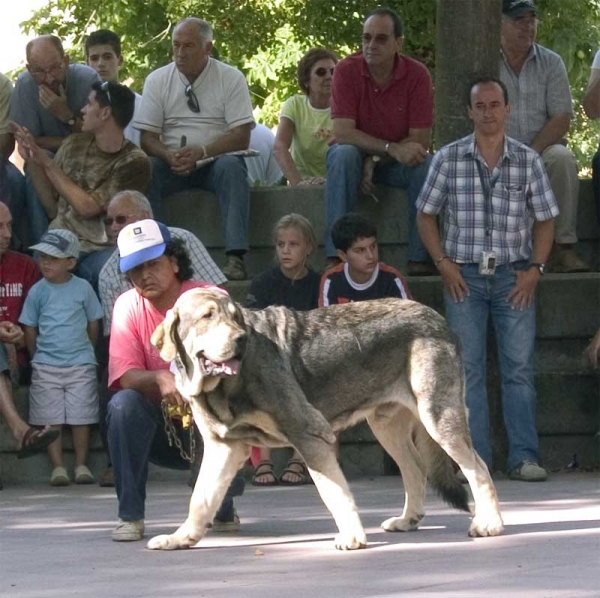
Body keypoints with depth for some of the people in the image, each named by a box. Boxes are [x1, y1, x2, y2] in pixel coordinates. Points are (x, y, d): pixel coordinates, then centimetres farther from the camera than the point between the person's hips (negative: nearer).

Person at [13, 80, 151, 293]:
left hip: (99, 250, -3)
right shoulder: (75, 144, 13)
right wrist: (32, 161, 3)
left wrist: (47, 162, -6)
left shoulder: (134, 163, -4)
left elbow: (87, 207, -11)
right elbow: (52, 207, 15)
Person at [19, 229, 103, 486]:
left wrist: (84, 350, 6)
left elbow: (93, 323, 7)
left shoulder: (83, 288, -1)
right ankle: (57, 467, 2)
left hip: (81, 365, -1)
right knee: (50, 419, -2)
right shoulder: (38, 291, 1)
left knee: (80, 417, 1)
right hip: (45, 366, 1)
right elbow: (30, 328, 6)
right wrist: (38, 358, 4)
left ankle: (81, 465, 8)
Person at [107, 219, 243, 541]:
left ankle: (222, 508, 9)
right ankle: (130, 515, -19)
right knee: (122, 405, -28)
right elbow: (125, 376, -16)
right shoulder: (128, 306, -6)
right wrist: (160, 378, -38)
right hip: (160, 427, 1)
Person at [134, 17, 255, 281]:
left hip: (216, 160, -2)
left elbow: (241, 137, -9)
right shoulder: (157, 80, 4)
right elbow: (147, 137, 0)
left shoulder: (231, 79, -2)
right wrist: (169, 156, -23)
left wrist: (201, 152, -25)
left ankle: (235, 258, -41)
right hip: (173, 164, 2)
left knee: (231, 167, -35)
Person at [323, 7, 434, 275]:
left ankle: (419, 258, -23)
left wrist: (374, 161, -23)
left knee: (426, 165, -29)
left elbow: (420, 140, -15)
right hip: (357, 156, -1)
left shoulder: (417, 75, -13)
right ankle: (336, 255, -36)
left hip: (397, 163, 1)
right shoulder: (347, 70, -15)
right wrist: (392, 149, -32)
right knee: (344, 154, -34)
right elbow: (343, 132, -23)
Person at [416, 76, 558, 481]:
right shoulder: (448, 159, 3)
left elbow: (545, 220, 8)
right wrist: (444, 263, -2)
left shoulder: (528, 160, 4)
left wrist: (535, 269, -3)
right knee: (468, 367, -2)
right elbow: (427, 214, 9)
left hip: (514, 276, 0)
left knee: (519, 367, -4)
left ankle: (525, 457, -5)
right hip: (465, 275, 0)